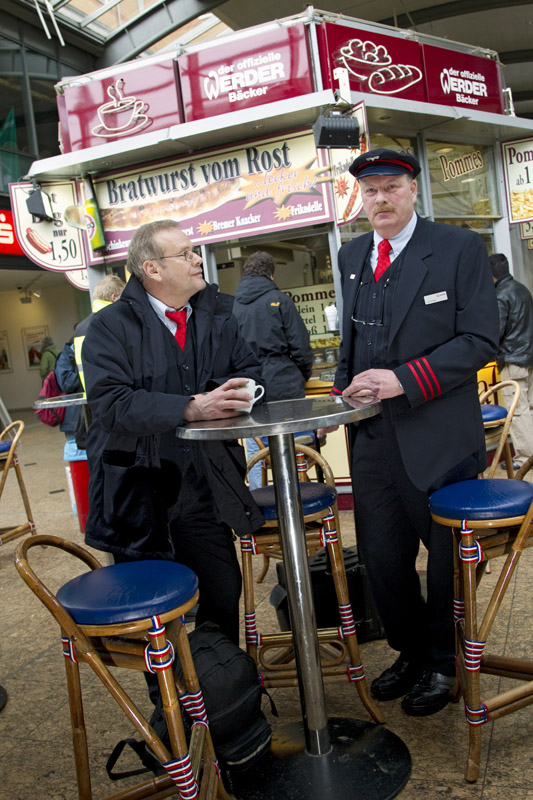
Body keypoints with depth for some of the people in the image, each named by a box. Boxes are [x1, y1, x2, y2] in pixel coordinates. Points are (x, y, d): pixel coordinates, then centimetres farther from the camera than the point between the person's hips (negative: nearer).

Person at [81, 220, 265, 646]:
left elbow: (250, 371, 5)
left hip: (202, 486, 4)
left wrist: (219, 394, -17)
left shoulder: (219, 313, 6)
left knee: (224, 596, 13)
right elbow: (110, 403, -20)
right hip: (138, 493, -3)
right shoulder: (111, 326, -9)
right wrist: (191, 408, -29)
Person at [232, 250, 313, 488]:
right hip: (283, 386, -3)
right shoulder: (279, 300, -2)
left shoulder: (231, 306, 6)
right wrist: (302, 377, 12)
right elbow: (300, 347, -4)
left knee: (254, 451, 10)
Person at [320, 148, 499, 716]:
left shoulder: (460, 248, -4)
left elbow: (479, 339, -10)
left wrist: (405, 380, -20)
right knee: (380, 557, 12)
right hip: (372, 436, 5)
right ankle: (411, 652, 36)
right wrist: (345, 386, 7)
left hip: (440, 436, -5)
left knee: (448, 556, 10)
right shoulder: (351, 256, 13)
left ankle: (443, 664, 33)